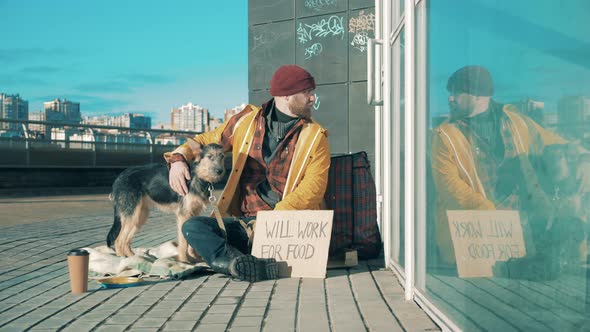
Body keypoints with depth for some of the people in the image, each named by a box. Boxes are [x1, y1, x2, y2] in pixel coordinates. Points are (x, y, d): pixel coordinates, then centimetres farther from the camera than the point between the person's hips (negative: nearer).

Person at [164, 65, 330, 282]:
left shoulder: (315, 136, 5)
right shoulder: (246, 121, 11)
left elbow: (313, 187, -9)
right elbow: (204, 141, 23)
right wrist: (178, 158, 1)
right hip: (243, 221, 3)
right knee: (192, 227, -22)